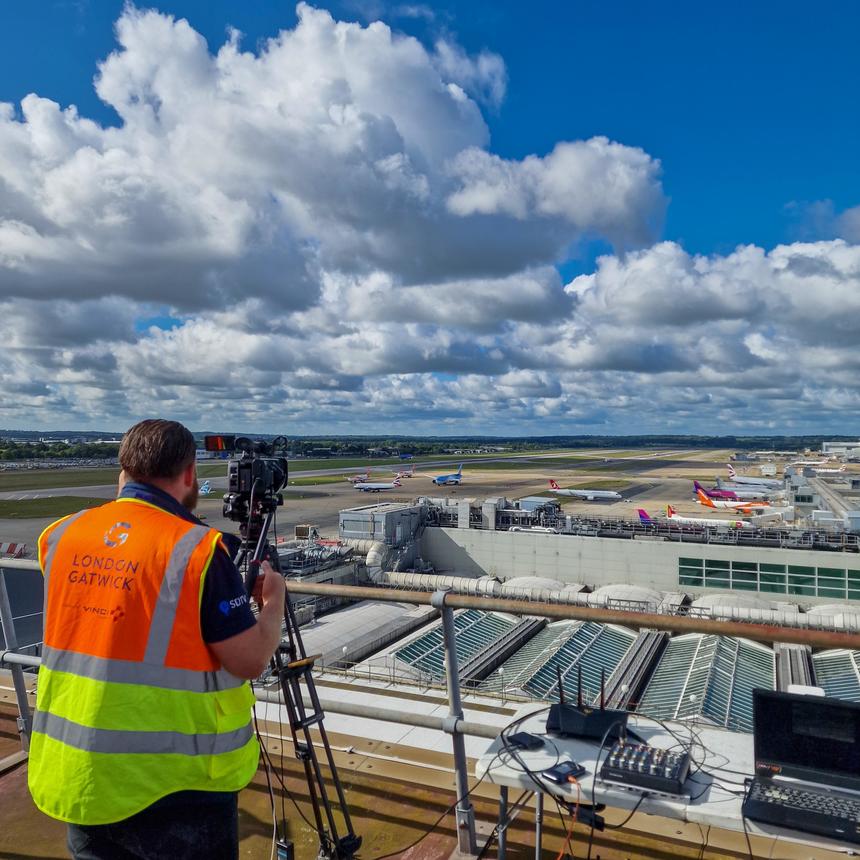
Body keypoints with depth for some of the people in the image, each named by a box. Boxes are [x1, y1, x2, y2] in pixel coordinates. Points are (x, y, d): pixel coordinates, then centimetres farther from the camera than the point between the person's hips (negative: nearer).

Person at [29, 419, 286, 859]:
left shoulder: (61, 536, -2)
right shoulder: (197, 549, -21)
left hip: (77, 775, 6)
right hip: (172, 782, -5)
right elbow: (249, 661, -17)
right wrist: (274, 601, 1)